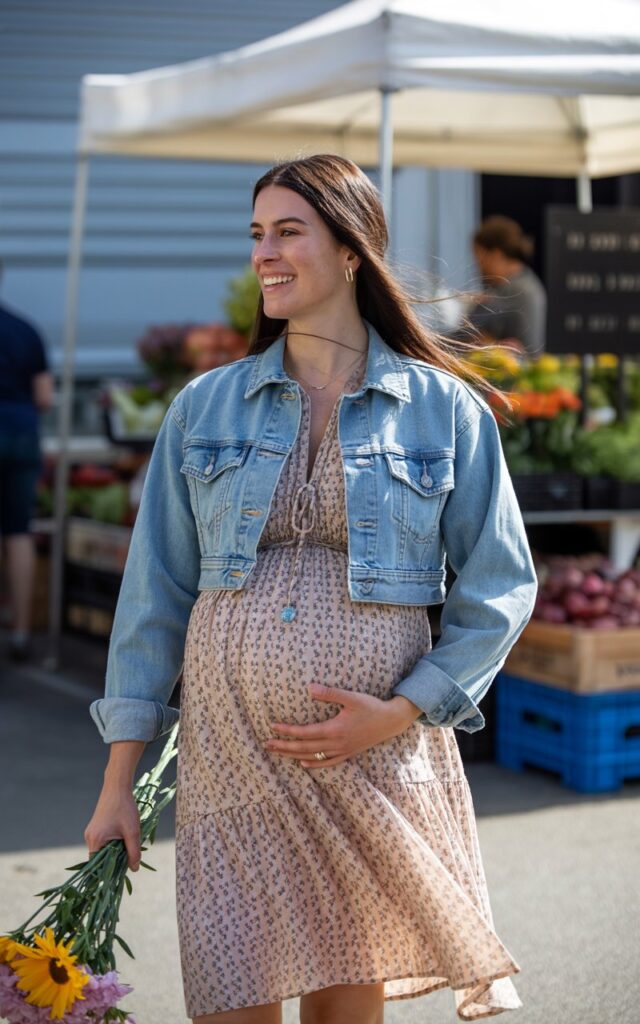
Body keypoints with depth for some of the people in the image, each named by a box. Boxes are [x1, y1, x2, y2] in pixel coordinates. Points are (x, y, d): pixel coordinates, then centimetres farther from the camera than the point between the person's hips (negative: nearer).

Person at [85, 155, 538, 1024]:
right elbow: (155, 591, 7)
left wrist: (397, 714, -10)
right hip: (229, 752, 1)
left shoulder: (445, 409, 1)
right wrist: (119, 781, 4)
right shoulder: (205, 407, 6)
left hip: (376, 757, -1)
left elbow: (501, 587, 3)